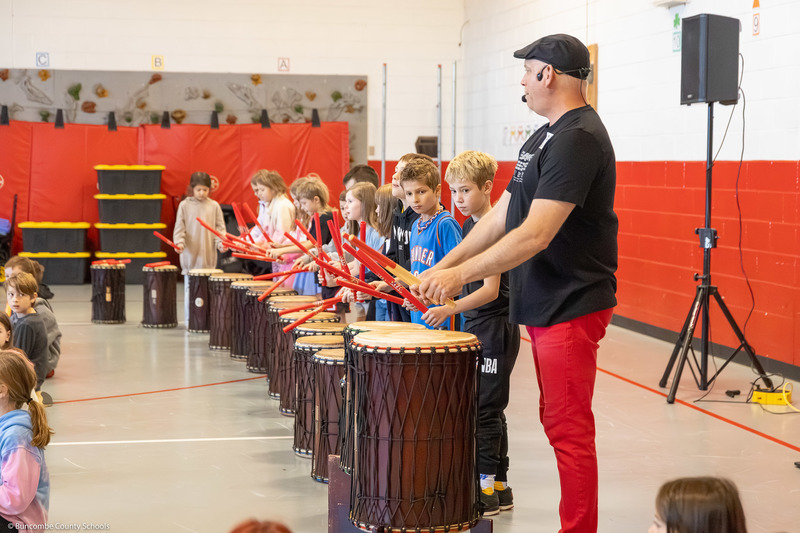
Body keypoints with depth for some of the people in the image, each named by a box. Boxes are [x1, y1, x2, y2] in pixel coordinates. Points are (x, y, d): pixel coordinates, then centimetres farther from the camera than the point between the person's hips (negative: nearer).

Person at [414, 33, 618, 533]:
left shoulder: (577, 139, -18)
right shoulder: (546, 137, 16)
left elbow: (536, 234, -25)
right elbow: (501, 214, 17)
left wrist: (461, 275, -23)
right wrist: (443, 266, 10)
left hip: (571, 306, -10)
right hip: (545, 305, 10)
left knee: (569, 429, -5)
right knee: (558, 421, 15)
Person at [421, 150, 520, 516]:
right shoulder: (467, 226, 11)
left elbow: (490, 290, -23)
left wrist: (450, 309, -33)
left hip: (496, 330, -10)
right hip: (474, 327, 10)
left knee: (485, 410, -6)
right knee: (488, 411, 13)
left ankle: (486, 488, 0)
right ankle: (499, 487, 20)